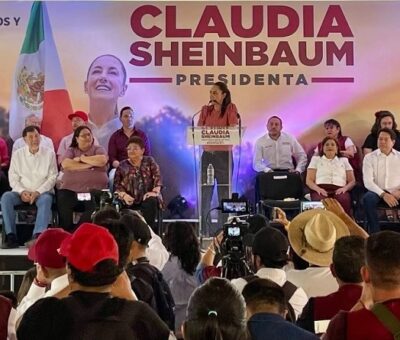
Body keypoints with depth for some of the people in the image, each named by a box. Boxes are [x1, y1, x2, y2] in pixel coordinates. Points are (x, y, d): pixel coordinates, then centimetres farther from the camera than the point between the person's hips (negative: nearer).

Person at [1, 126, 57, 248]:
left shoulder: (49, 153, 4)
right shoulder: (18, 154, 8)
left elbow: (52, 177, -1)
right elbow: (13, 177, 5)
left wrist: (38, 192, -15)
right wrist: (22, 191, -14)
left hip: (43, 192, -2)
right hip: (22, 192, 2)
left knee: (46, 200, -36)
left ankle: (37, 236, -48)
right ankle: (11, 237, -31)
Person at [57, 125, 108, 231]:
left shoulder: (98, 149, 13)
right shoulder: (71, 150, 15)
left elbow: (102, 160, -12)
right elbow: (65, 164, -7)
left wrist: (82, 158, -2)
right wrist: (88, 165, -8)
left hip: (94, 190, -1)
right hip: (71, 190, 1)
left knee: (94, 207, -30)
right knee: (62, 200, -28)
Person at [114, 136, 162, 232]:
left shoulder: (149, 161, 12)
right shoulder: (122, 165, 13)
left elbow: (157, 178, 0)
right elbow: (117, 184, 5)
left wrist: (155, 191, -18)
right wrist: (124, 195, -15)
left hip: (147, 197, 0)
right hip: (131, 200, 1)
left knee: (151, 201, -35)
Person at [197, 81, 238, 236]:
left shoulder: (231, 109, 1)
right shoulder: (205, 110, 11)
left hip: (223, 154, -3)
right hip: (207, 154, 3)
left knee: (224, 194, 2)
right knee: (204, 194, 2)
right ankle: (205, 231, 8)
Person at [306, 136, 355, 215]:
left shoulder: (344, 160, 28)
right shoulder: (316, 159, 24)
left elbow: (352, 181, 19)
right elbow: (309, 180, 13)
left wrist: (345, 188, -5)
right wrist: (317, 189, -9)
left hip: (339, 190, 1)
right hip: (321, 189, -1)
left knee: (343, 200, -38)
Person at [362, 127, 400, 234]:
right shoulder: (369, 157, 5)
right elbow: (368, 181, -6)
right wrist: (383, 194, -19)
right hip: (377, 192, -1)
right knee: (368, 198, -35)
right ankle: (374, 234, -28)